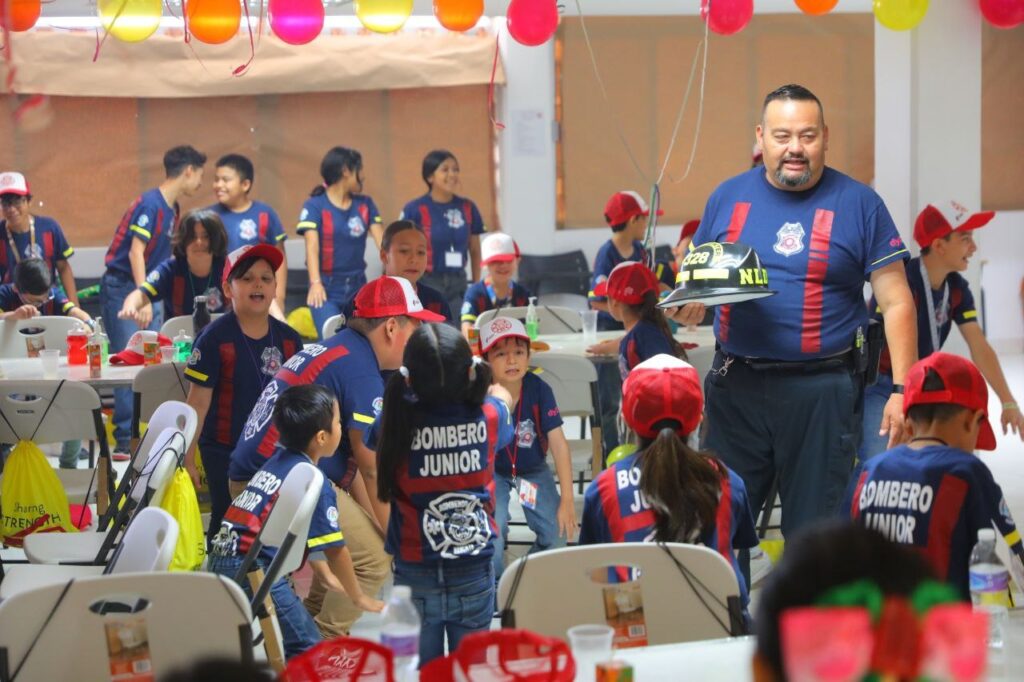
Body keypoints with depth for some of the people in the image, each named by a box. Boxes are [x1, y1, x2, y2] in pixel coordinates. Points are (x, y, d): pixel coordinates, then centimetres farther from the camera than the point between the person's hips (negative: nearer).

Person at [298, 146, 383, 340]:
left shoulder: (365, 204, 9)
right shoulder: (315, 206, -4)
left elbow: (382, 242, 1)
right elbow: (312, 245, -15)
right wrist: (315, 282, -30)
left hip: (357, 287, 4)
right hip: (327, 288, -4)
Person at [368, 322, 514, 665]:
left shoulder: (397, 422, -16)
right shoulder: (488, 416, -11)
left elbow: (372, 436, 7)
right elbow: (502, 396, 14)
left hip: (415, 575, -1)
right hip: (475, 572, 1)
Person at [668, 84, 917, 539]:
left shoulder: (858, 204, 1)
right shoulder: (728, 197, 9)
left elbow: (896, 304, 0)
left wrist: (901, 390, -9)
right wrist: (687, 310, -9)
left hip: (822, 392, -3)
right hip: (735, 384, 3)